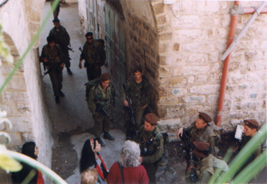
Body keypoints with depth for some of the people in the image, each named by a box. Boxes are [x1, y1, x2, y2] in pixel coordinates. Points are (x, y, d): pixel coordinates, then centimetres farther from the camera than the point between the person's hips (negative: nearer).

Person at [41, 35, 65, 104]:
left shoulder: (57, 47, -5)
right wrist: (44, 59, -16)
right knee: (55, 81, -7)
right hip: (51, 67, -2)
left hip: (58, 65, 2)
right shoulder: (45, 48, -8)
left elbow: (61, 55, 6)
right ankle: (57, 96, 9)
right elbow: (42, 56, 6)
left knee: (60, 79, 14)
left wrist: (62, 63, -6)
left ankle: (59, 90, 44)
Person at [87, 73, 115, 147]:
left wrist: (112, 107, 10)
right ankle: (97, 138, 39)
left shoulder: (110, 87, -15)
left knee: (107, 122, 26)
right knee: (98, 124, 14)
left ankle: (106, 133, 54)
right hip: (99, 111, -5)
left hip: (108, 110, 5)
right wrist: (94, 112, -13)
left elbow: (113, 97, 5)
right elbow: (90, 102, -17)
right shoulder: (94, 90, -30)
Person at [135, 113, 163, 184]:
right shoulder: (143, 128, -18)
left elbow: (158, 155, -27)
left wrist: (144, 159, -25)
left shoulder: (158, 137, -35)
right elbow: (137, 137, 5)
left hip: (151, 163, -5)